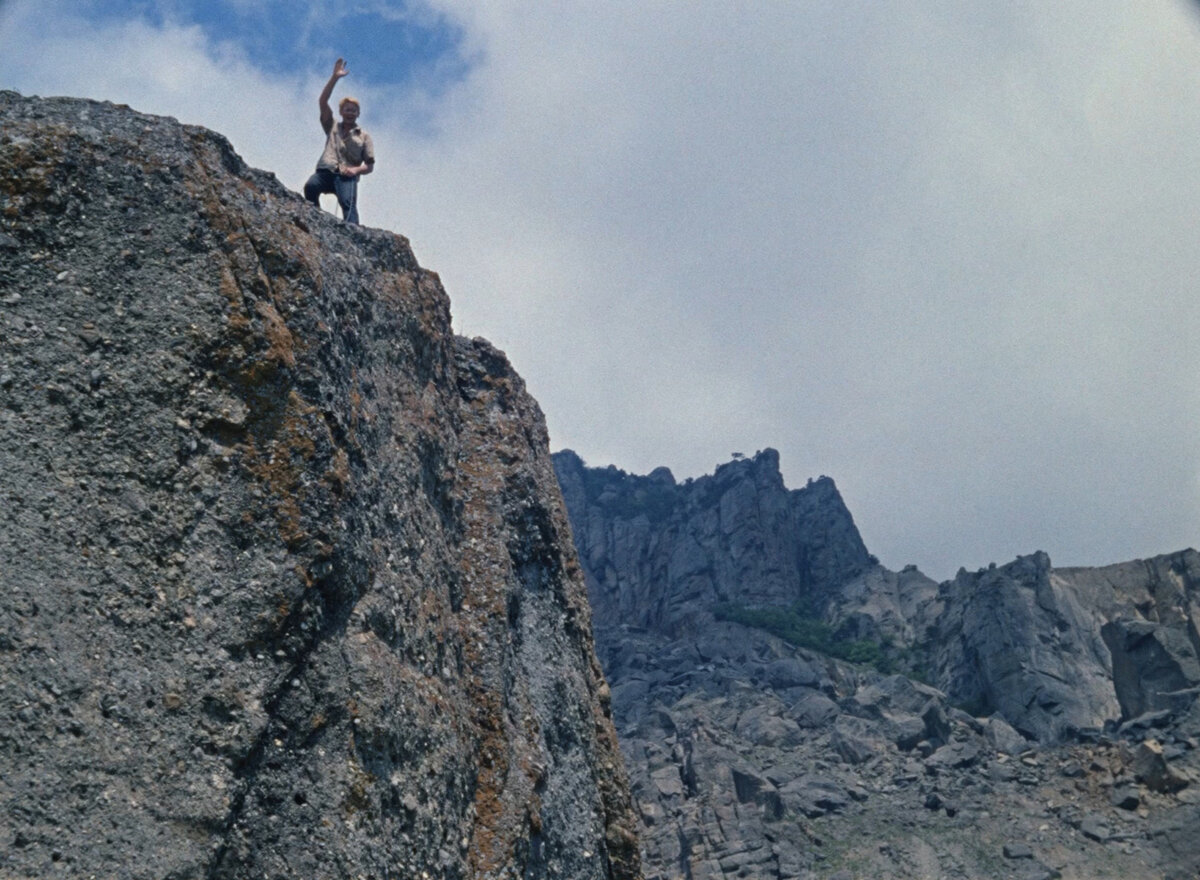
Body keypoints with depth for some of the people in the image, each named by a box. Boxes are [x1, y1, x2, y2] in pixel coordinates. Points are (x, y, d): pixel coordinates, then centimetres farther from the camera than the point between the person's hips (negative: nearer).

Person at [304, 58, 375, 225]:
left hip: (346, 176, -1)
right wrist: (335, 78, 10)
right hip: (325, 172, 2)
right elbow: (322, 101, 17)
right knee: (310, 186, -32)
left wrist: (356, 169, -8)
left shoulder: (364, 136, 22)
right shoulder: (332, 128, 28)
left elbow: (370, 166, 15)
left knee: (348, 204, -28)